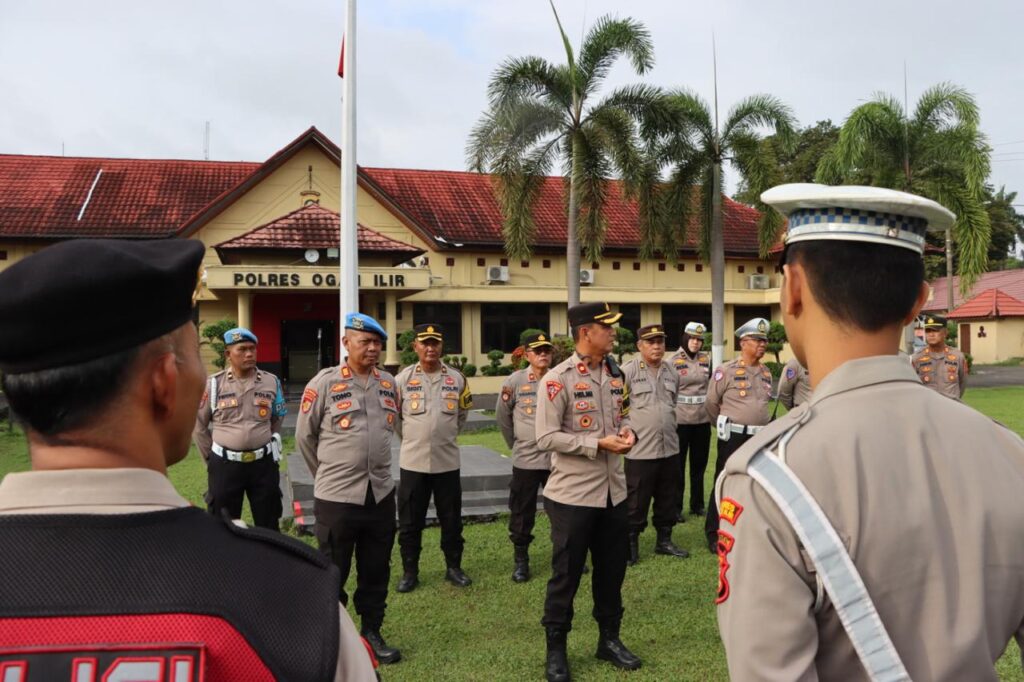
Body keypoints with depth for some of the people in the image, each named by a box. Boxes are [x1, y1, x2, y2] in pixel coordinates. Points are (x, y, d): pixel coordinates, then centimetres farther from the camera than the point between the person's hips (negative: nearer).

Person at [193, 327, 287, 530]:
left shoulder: (271, 382, 1)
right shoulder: (214, 384, -5)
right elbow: (198, 425, 5)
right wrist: (211, 458, 7)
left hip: (263, 463, 1)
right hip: (224, 465, -1)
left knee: (269, 526, 10)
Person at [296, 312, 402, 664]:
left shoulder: (388, 383, 5)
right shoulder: (324, 382, -10)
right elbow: (304, 437, 0)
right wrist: (327, 474, 9)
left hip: (381, 494, 5)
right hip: (336, 496, -5)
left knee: (376, 571, 15)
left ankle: (371, 633, 31)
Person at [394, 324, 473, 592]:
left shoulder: (457, 378, 1)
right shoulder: (402, 379, -4)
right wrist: (410, 437, 8)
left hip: (447, 461, 1)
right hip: (412, 462, -1)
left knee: (451, 519, 11)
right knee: (409, 522, 7)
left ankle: (454, 567, 26)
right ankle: (410, 572, 20)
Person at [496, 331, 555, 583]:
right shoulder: (515, 381, -6)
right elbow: (502, 416, 4)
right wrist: (515, 442, 8)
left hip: (558, 458, 1)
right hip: (525, 459, -1)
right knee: (522, 512, 6)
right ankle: (521, 560, 20)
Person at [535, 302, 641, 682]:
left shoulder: (616, 374, 6)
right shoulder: (557, 379, -15)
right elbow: (547, 438, -17)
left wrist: (627, 432, -5)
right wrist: (599, 444, -21)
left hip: (613, 490, 6)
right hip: (572, 494, -6)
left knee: (612, 568, 17)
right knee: (566, 574, 6)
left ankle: (609, 638, 35)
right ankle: (556, 650, 21)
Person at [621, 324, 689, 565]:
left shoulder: (672, 373, 9)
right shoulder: (628, 371, -10)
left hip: (669, 448, 6)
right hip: (639, 449, -6)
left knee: (668, 498, 15)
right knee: (635, 502, 2)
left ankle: (664, 540, 29)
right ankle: (631, 545, 14)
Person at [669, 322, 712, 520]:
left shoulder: (706, 359, 6)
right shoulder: (673, 361, -6)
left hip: (703, 420, 4)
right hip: (680, 420, -4)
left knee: (699, 464, 13)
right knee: (678, 465, 4)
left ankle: (697, 504, 25)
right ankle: (676, 507, 12)